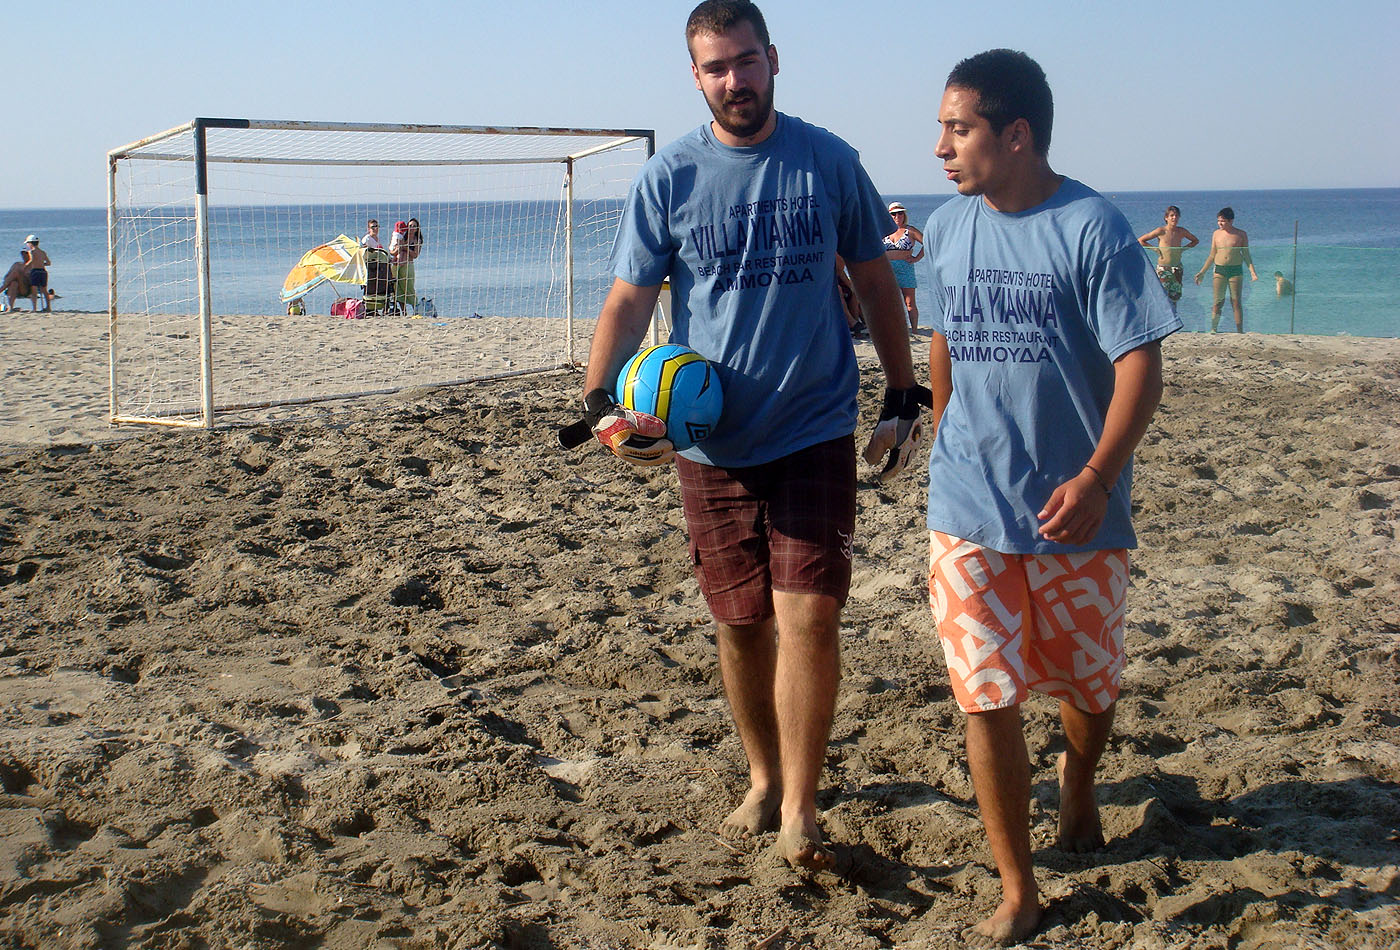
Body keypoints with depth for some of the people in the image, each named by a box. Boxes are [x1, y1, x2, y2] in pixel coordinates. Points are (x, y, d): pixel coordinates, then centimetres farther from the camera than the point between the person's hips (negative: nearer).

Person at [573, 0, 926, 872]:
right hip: (710, 442, 1)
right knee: (740, 623, 12)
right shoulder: (669, 177, 0)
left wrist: (905, 396, 8)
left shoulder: (829, 162, 1)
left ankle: (799, 807, 4)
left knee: (809, 616, -9)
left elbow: (875, 282, 10)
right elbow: (629, 299, -2)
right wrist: (601, 402, -17)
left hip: (815, 433, -1)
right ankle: (763, 778, 32)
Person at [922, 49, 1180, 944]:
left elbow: (1141, 365, -16)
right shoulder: (947, 227, 3)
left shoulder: (1092, 227, -13)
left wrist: (1097, 477, -28)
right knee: (987, 701, -2)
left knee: (1088, 680, 17)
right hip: (970, 510, 3)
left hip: (1074, 511, -3)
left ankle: (1080, 780, 51)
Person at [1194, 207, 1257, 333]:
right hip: (1219, 270, 2)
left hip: (1236, 270, -2)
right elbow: (1212, 255, 14)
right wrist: (1202, 272, 12)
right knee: (1218, 302, -3)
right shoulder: (1216, 234, 8)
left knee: (1236, 302, -1)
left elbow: (1246, 255, 5)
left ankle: (1240, 331, 2)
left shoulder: (1241, 235, 2)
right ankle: (1213, 329, 4)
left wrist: (1252, 272, -6)